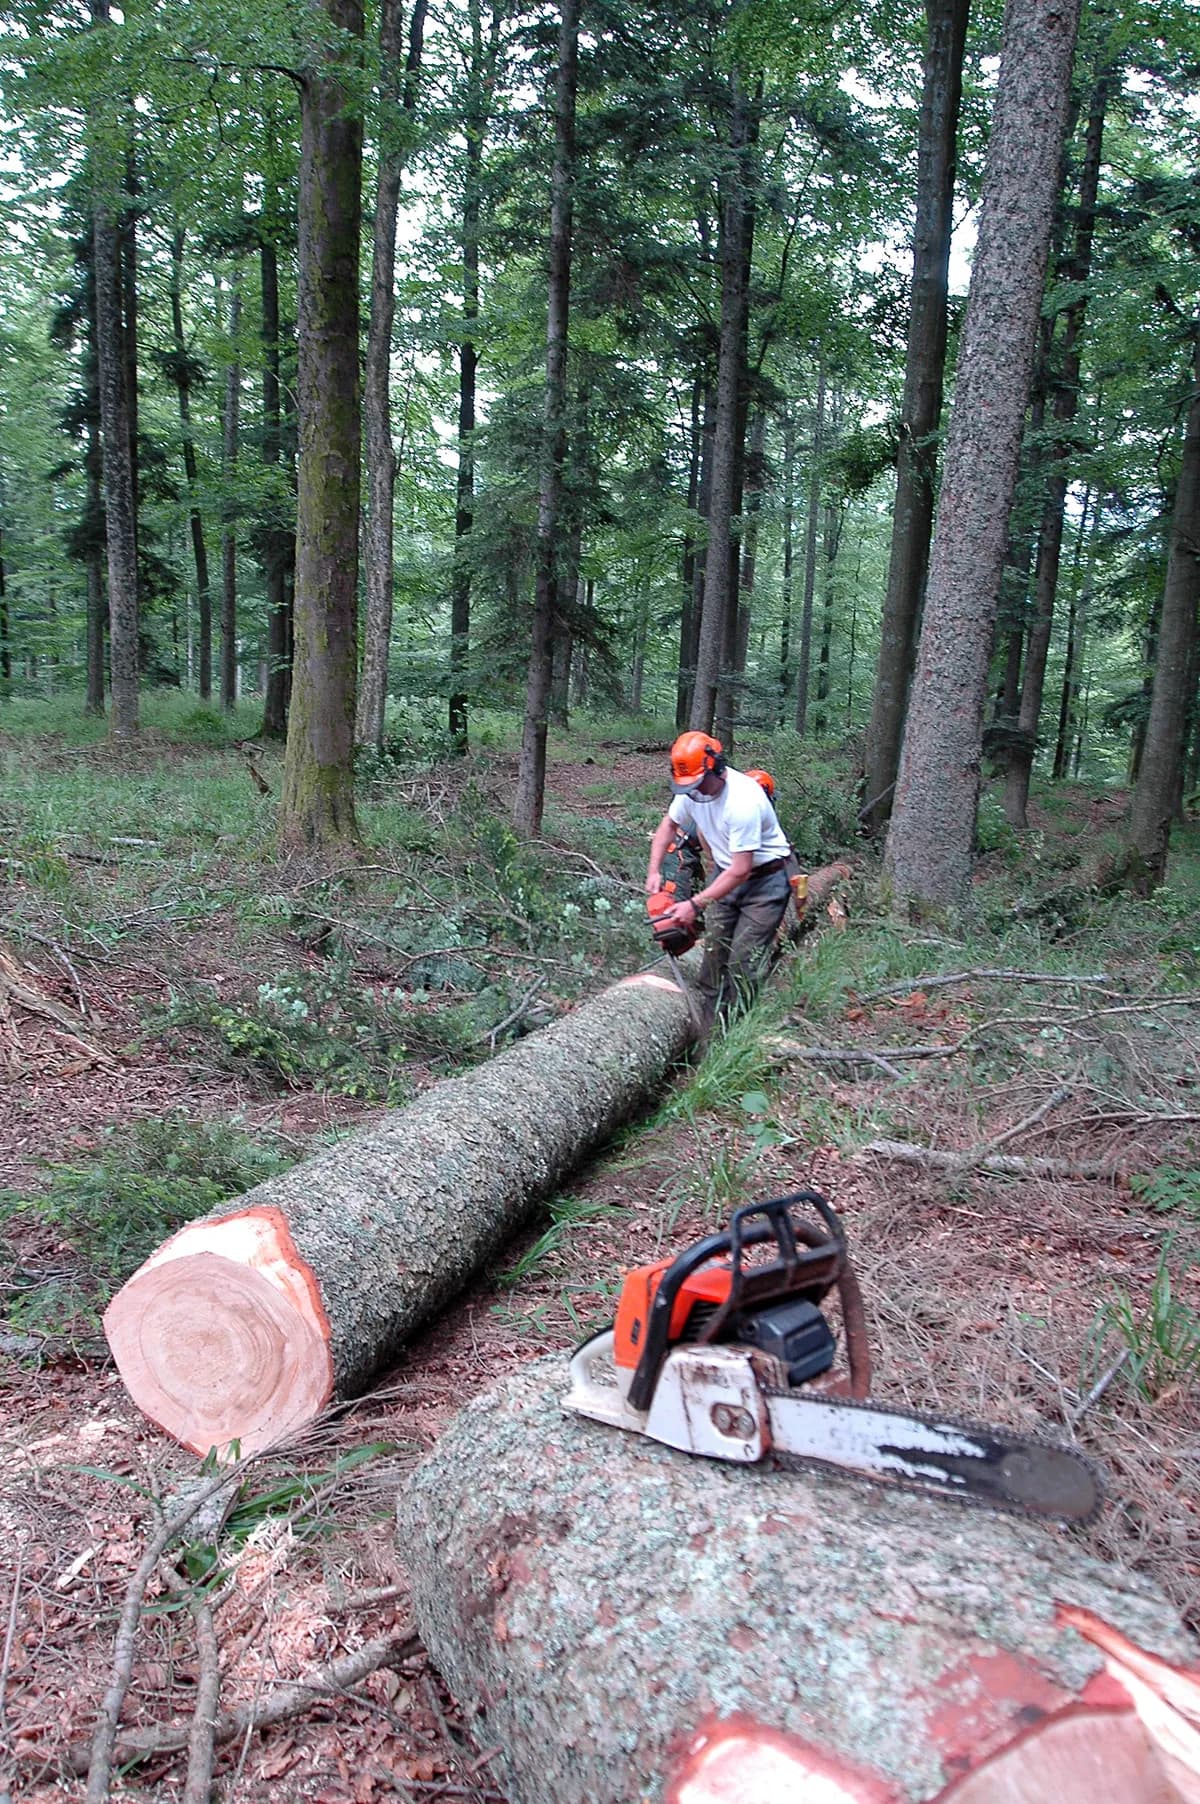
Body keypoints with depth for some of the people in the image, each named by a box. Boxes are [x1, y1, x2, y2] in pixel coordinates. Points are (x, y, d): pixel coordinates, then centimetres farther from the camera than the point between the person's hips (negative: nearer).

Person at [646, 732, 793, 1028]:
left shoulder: (743, 801, -33)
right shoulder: (691, 788, -9)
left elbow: (740, 871, -30)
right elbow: (668, 825, 10)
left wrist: (695, 905, -30)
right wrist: (653, 871, -4)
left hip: (765, 879, -7)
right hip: (726, 873, 7)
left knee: (743, 961, -10)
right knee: (713, 952, 5)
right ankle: (705, 1023, 13)